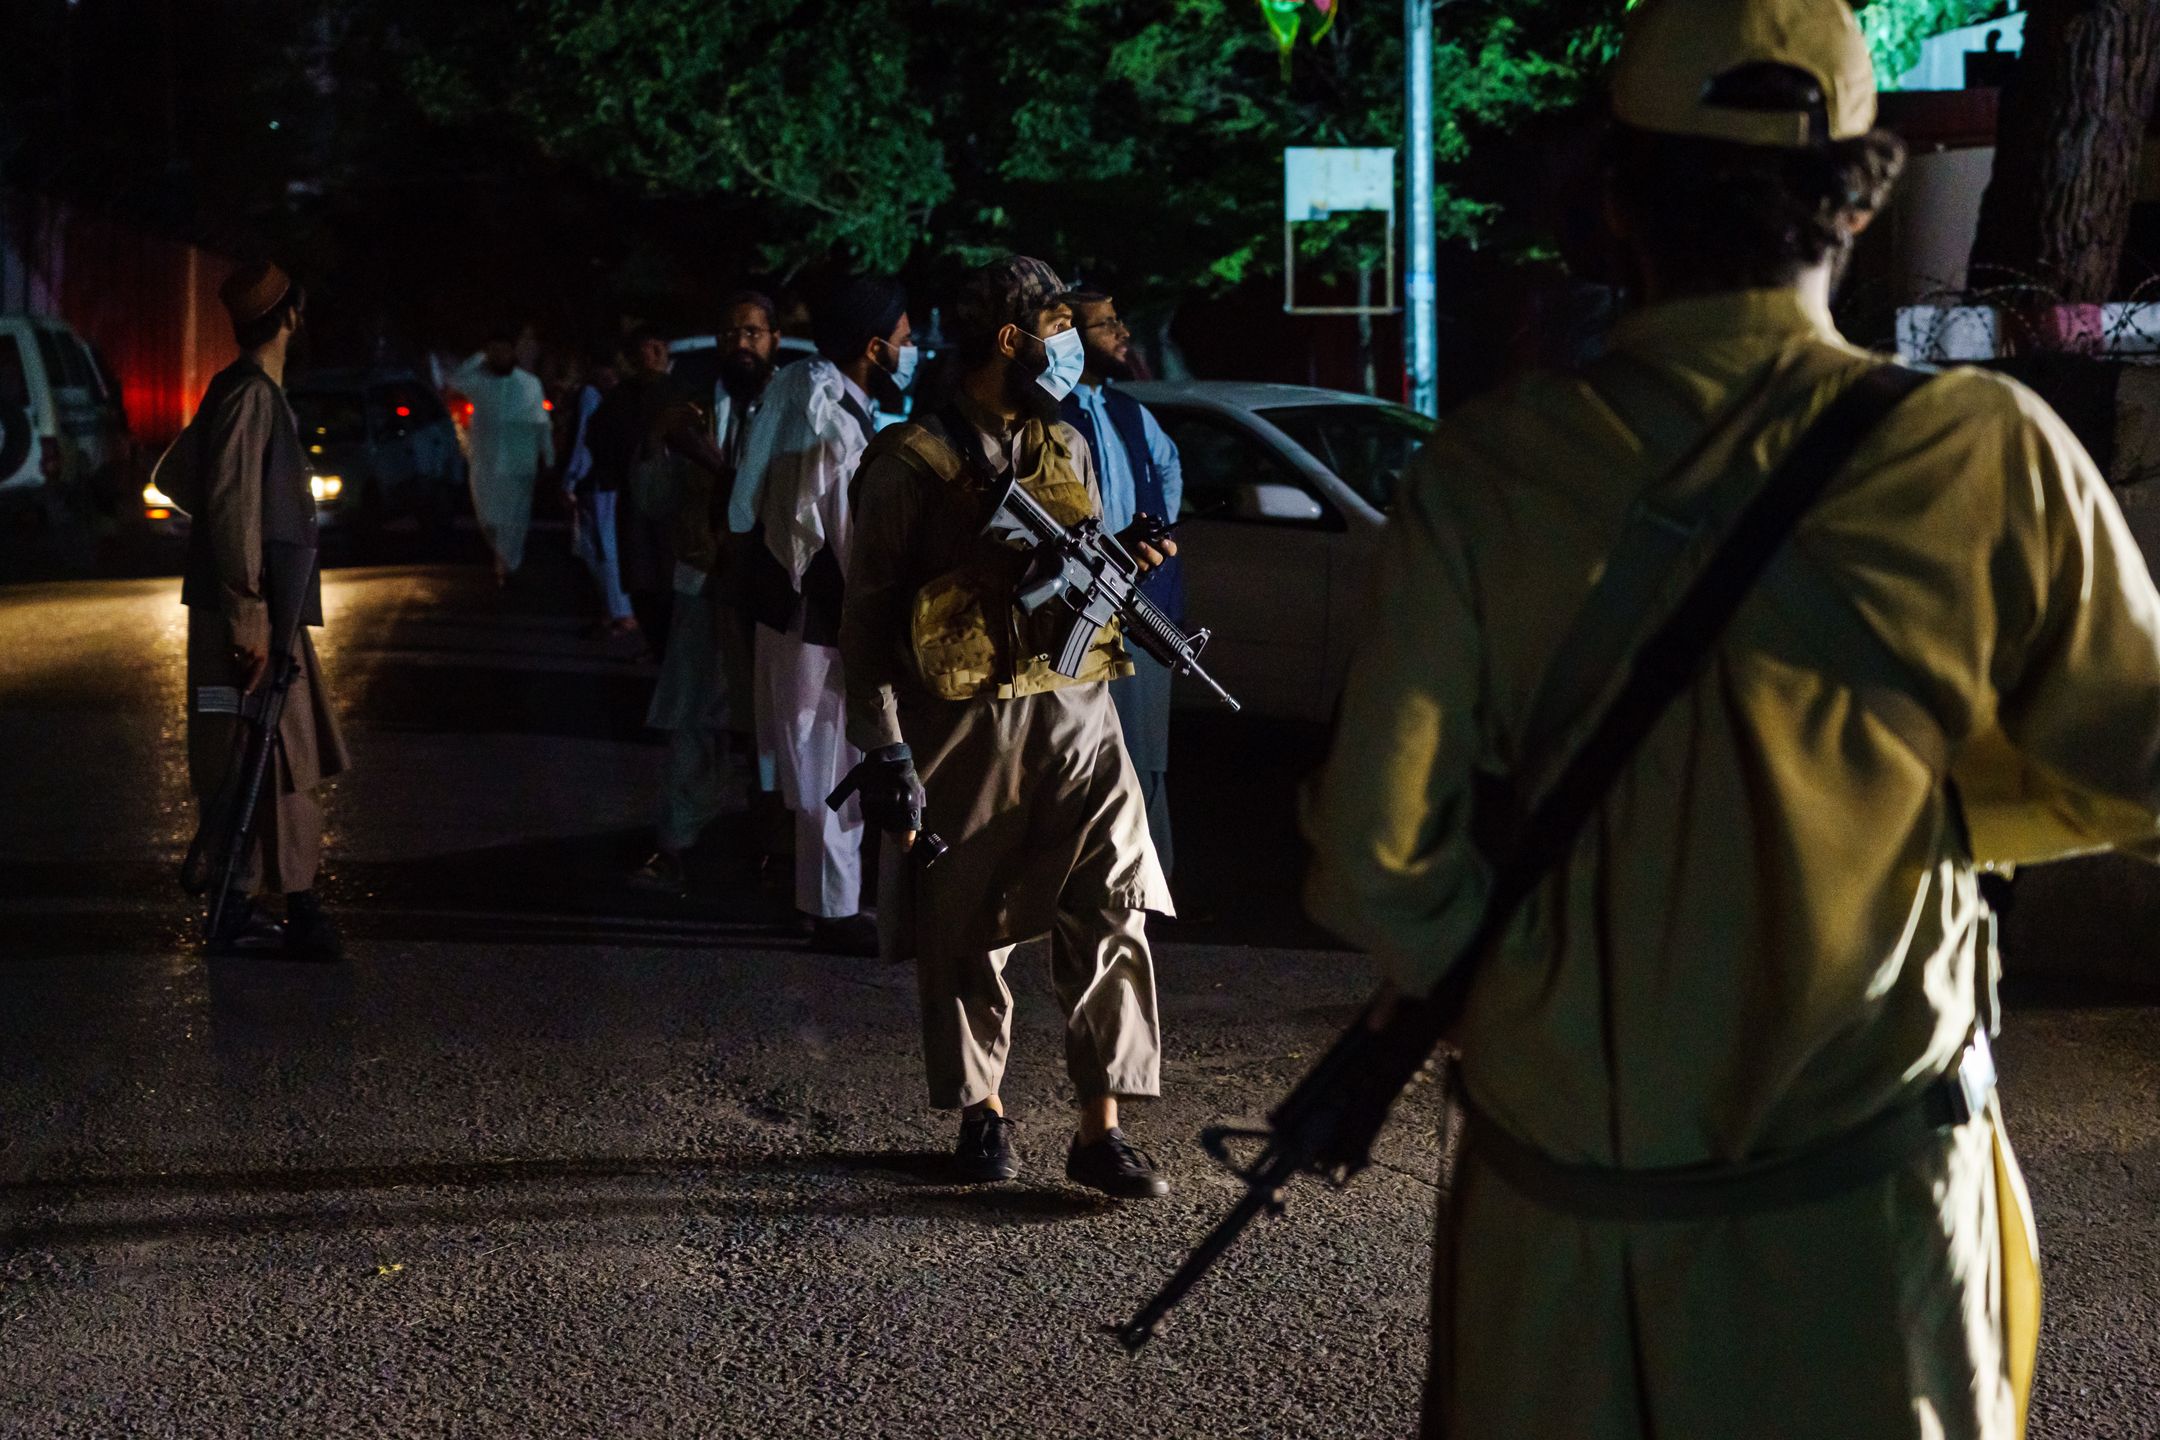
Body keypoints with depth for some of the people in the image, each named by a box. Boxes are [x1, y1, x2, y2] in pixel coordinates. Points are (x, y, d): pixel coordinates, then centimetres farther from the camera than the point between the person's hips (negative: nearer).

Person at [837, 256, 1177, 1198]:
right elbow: (867, 613, -6)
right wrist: (881, 748, -12)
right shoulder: (913, 465, -4)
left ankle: (1099, 1130, -3)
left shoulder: (1066, 449, 14)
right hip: (963, 728, -4)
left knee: (1110, 912, -6)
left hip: (1073, 714, 4)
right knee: (964, 935, 5)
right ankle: (983, 1114, 23)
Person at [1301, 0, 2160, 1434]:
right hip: (1872, 1215, -1)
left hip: (1566, 1220, 1)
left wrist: (1523, 978, 4)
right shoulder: (1990, 457, -11)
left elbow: (1377, 850, -13)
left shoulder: (1486, 472, -11)